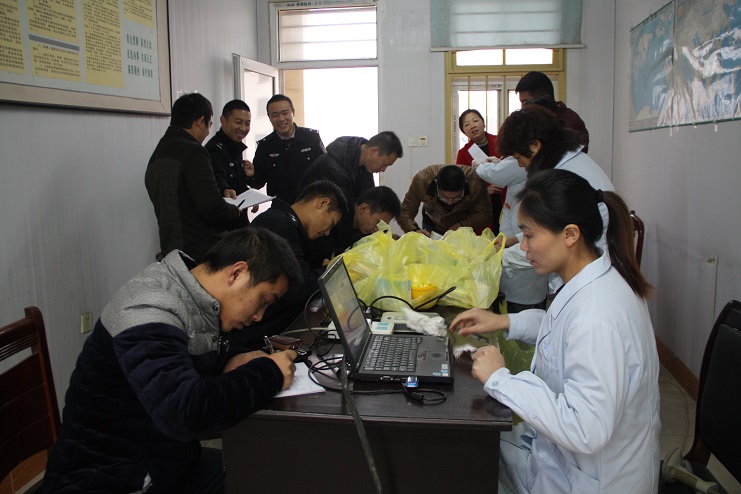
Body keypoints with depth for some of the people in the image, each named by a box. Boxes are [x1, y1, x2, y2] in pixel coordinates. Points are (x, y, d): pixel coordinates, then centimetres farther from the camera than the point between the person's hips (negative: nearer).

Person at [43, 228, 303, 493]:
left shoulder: (195, 298, 1)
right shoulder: (149, 312, -25)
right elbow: (183, 412, -37)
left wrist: (232, 367, -6)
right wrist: (268, 374, -24)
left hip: (168, 462, 8)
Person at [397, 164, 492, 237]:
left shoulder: (476, 182, -34)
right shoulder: (422, 180, -33)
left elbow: (484, 215, -23)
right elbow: (404, 213, -27)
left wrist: (462, 225, -40)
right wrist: (415, 230, -47)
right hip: (432, 228, 0)